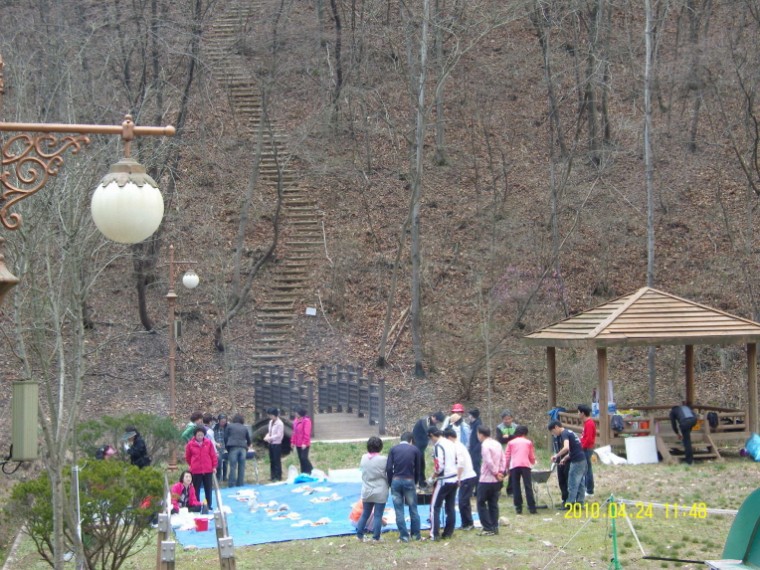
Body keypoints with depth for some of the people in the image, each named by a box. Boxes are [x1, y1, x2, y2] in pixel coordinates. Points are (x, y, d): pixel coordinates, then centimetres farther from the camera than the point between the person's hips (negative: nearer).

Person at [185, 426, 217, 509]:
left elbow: (213, 455, 3)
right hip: (196, 471, -1)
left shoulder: (208, 443, -1)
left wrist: (214, 466, 1)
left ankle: (209, 505, 18)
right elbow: (187, 457, 10)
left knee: (208, 489, 9)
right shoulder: (190, 444, -4)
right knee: (196, 489, 3)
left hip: (208, 470, 1)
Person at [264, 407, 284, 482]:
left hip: (277, 444, -8)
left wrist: (270, 438, -20)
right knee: (272, 460, 12)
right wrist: (267, 436, -3)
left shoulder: (280, 423, -14)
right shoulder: (271, 422, 11)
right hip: (271, 443, 8)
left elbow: (279, 435, -17)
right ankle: (273, 476, 19)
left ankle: (278, 476, 3)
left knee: (277, 460, -3)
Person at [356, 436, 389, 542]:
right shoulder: (383, 459, -16)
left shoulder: (364, 458, -2)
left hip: (366, 492, 4)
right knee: (378, 515, 2)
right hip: (380, 492, -4)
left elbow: (361, 469, 6)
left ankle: (359, 535, 21)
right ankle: (376, 537, 4)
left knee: (365, 514, 16)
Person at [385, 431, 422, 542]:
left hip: (396, 480, 0)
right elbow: (417, 469, 4)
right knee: (413, 509, 11)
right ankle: (416, 534, 15)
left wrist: (390, 482, 6)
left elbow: (388, 468, -3)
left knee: (399, 510, 6)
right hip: (409, 481, 0)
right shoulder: (415, 450, 4)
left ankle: (404, 535, 6)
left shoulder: (394, 449, 4)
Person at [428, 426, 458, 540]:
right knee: (450, 507, 13)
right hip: (454, 479, 8)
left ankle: (434, 534, -6)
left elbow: (439, 466, -20)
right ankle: (448, 532, 16)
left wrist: (434, 475, -3)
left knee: (435, 507, -2)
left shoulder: (438, 446, -15)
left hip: (444, 481, -8)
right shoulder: (450, 444, 10)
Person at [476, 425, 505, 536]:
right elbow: (502, 459, 9)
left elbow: (489, 462, -22)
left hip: (486, 480, -8)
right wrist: (500, 472, 2)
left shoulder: (485, 445, -15)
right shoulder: (497, 444, 10)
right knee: (493, 504, 13)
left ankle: (488, 528, -3)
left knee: (481, 503, 1)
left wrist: (496, 473, -12)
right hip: (496, 481, 8)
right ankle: (494, 527, 13)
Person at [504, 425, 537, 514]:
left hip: (514, 466, 1)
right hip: (525, 465, 0)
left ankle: (518, 508, 0)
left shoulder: (511, 442, 17)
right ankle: (532, 508, -7)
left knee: (516, 487, 4)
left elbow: (506, 456, 10)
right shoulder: (528, 442, 17)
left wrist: (507, 467, 18)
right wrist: (533, 462, 40)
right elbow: (532, 457, 19)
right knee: (528, 487, -2)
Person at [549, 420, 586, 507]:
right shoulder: (569, 432, 19)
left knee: (572, 483, -4)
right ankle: (580, 502, 16)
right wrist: (564, 459, 21)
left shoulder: (564, 434, -11)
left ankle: (569, 504, -1)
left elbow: (566, 448, -28)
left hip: (576, 461, -10)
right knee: (580, 483, 12)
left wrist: (556, 455, -17)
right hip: (582, 459, 10)